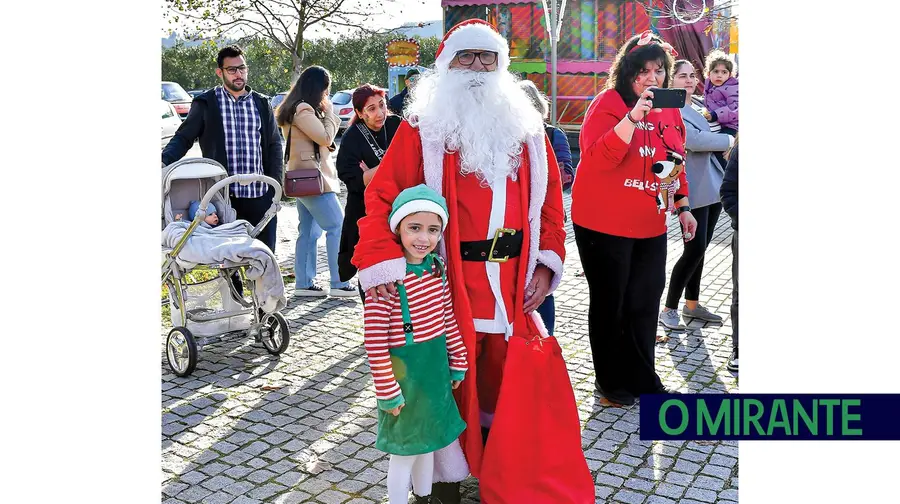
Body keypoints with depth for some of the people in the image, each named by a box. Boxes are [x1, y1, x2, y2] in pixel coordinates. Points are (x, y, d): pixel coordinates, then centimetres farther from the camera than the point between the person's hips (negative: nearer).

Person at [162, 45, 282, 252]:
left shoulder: (262, 104, 11)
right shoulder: (205, 103, 4)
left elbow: (274, 145, 13)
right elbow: (183, 137, 2)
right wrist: (164, 160, -18)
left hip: (260, 194, 2)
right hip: (223, 195, -2)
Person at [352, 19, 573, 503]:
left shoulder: (525, 127, 10)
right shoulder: (423, 127, -3)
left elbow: (550, 199, 10)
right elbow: (383, 196, -10)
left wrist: (546, 263, 1)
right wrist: (381, 264, -22)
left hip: (514, 284, 5)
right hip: (447, 282, -4)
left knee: (505, 378, 17)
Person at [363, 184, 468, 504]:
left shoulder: (438, 267, -2)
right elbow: (375, 341, -21)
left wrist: (458, 361, 12)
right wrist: (387, 390, -18)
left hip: (436, 366, 7)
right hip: (404, 370, -7)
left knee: (427, 442, 23)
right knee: (405, 450, 9)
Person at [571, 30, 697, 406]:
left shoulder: (670, 109, 8)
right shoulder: (608, 102, -13)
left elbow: (675, 161, 18)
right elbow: (597, 159, -25)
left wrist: (683, 206, 15)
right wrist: (633, 117, -33)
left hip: (650, 226, 6)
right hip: (605, 225, -6)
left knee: (645, 302, 13)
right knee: (609, 303, 8)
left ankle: (643, 378, 29)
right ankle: (611, 381, 25)